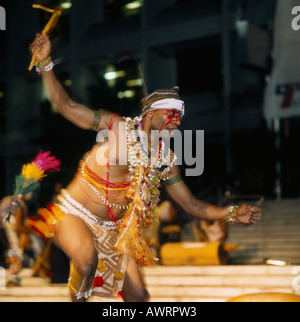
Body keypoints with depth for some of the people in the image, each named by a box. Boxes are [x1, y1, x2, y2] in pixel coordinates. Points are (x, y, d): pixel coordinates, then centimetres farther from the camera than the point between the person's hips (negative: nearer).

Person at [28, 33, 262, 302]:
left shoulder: (166, 161, 1)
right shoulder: (116, 127, -11)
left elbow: (191, 204, 6)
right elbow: (66, 106, -11)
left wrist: (232, 214, -6)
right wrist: (45, 62, -18)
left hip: (112, 230, 5)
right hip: (74, 213, -5)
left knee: (139, 296, 2)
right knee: (87, 258, -37)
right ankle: (78, 298, -9)